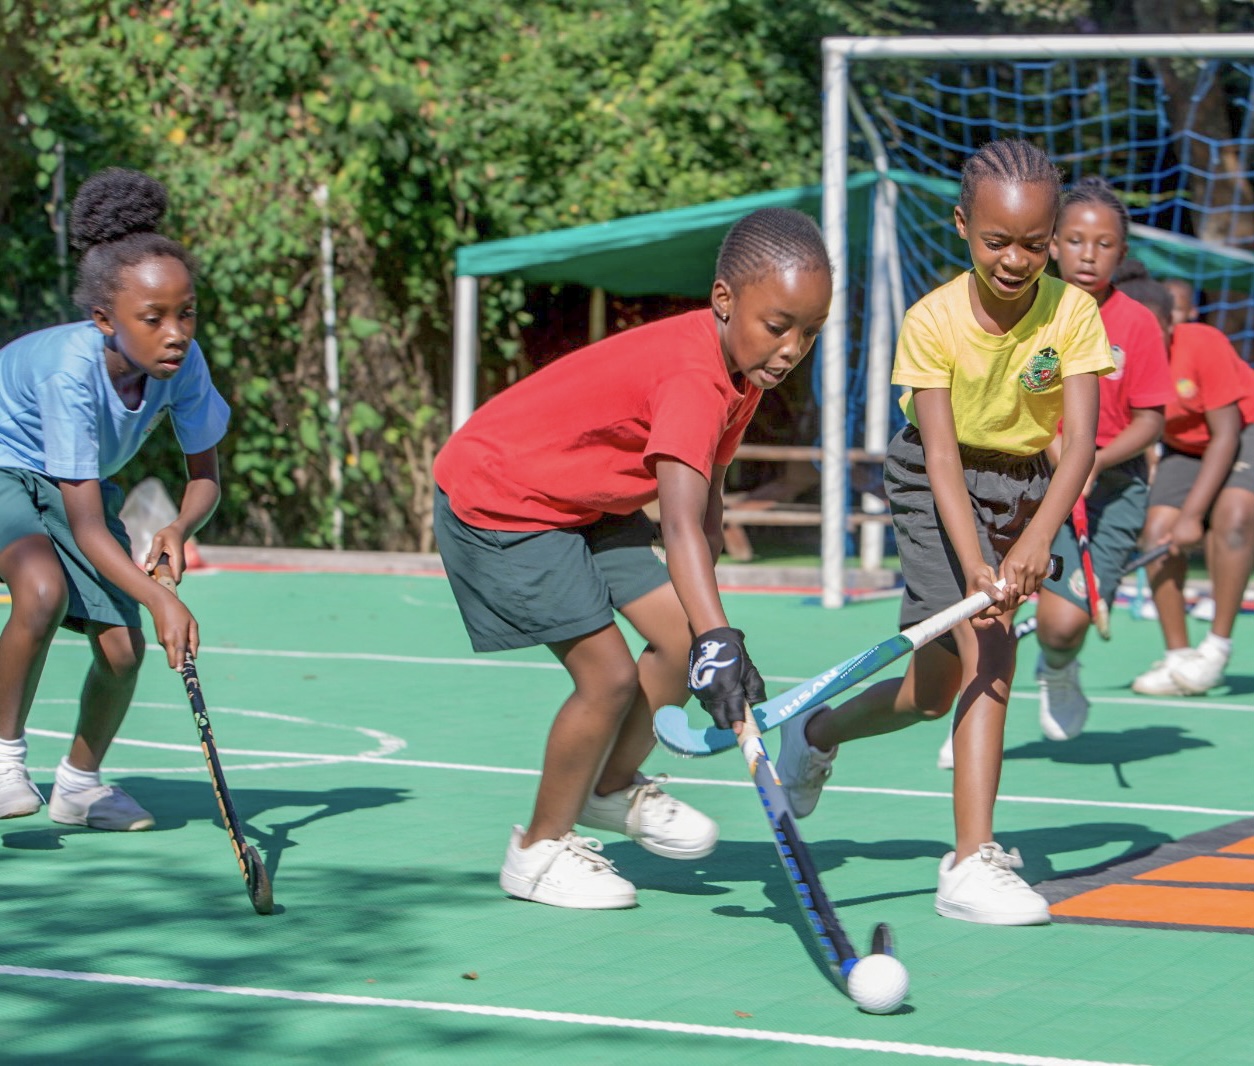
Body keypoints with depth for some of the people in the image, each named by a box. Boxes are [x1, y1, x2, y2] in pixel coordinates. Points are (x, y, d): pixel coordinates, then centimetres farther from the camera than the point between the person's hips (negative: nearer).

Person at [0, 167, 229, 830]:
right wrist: (161, 601, -48)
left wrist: (179, 530, -33)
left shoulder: (182, 363, -22)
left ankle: (80, 781, 22)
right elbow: (87, 527, -36)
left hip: (73, 486, 6)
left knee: (122, 647, -5)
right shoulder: (69, 371, -37)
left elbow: (204, 478, -10)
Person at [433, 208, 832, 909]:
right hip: (498, 502, -9)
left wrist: (703, 631, 3)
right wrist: (720, 641, -56)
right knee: (610, 674, -12)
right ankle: (540, 849, 9)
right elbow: (681, 527, -46)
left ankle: (614, 788, 27)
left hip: (588, 501, 9)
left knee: (683, 637, 1)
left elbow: (706, 499, 6)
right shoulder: (692, 378, -34)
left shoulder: (741, 371, -5)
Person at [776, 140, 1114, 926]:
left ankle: (816, 734, 34)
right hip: (940, 487, -4)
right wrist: (973, 564, -36)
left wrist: (1036, 540, -36)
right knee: (989, 651, -20)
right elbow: (943, 456, -24)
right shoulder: (932, 321, -20)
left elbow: (1080, 439, -21)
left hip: (1029, 488, 4)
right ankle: (971, 862, -19)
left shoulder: (1072, 312, -15)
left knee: (934, 690, 7)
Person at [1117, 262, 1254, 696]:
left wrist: (1192, 514, -30)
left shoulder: (1204, 345, -29)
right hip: (1186, 446, 5)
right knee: (1157, 532, -14)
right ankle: (1177, 656, -2)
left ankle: (1217, 648, -22)